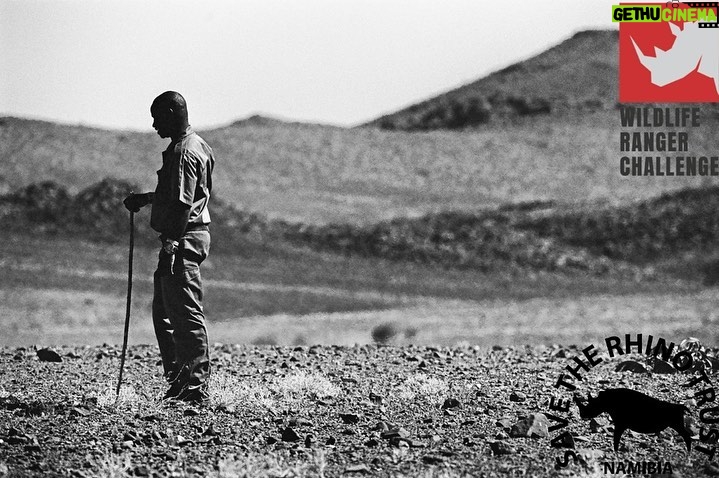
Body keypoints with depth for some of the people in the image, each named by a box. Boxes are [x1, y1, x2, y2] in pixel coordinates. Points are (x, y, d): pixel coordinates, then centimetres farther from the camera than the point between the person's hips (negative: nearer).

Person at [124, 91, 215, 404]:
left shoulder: (184, 152, -16)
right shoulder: (194, 145, 16)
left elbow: (183, 205, -22)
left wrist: (171, 246, -24)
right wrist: (146, 199, 27)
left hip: (183, 238, -11)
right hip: (187, 238, 11)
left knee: (186, 314, -8)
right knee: (163, 311, 17)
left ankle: (196, 387, -7)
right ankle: (178, 380, 20)